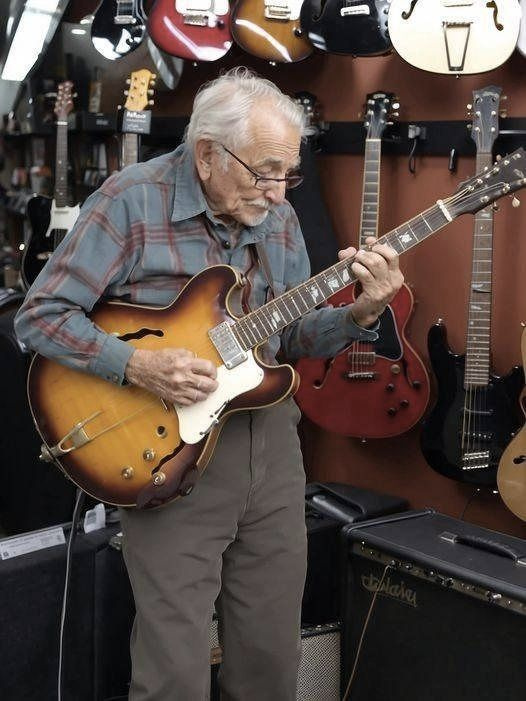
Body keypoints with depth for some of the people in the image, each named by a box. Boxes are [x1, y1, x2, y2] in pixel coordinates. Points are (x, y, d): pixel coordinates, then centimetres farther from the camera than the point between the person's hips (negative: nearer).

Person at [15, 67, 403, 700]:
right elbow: (39, 315, -11)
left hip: (271, 441, 6)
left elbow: (292, 336, 12)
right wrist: (138, 366, -23)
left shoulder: (276, 216, 7)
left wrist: (359, 312, -7)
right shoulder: (133, 200, -12)